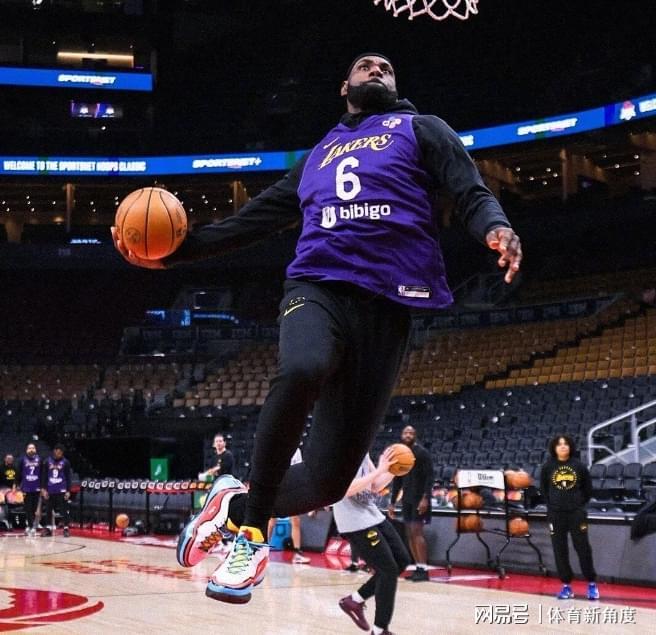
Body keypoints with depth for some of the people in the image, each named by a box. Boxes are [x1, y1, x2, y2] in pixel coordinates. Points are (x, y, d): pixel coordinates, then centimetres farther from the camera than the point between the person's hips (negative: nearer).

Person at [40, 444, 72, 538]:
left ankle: (66, 528, 2)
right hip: (50, 491, 2)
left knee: (64, 510, -2)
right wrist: (43, 489, -2)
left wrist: (68, 491, -4)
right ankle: (48, 528, 17)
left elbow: (68, 477, 1)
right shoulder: (47, 461, 3)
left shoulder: (65, 462, -1)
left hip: (61, 491, -2)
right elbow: (44, 476, 5)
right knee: (48, 510, 8)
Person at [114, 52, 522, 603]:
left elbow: (472, 193, 5)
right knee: (301, 371, -37)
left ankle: (238, 506, 19)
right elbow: (253, 219, 32)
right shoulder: (317, 157, 30)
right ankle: (252, 529, -21)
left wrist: (496, 228, -19)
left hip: (386, 303, -1)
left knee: (328, 480, -10)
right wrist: (173, 252, 22)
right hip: (317, 287, 2)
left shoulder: (420, 129, 20)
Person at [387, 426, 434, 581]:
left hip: (419, 498, -8)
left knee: (417, 531, -14)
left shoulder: (422, 453, -9)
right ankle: (418, 567, 11)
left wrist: (426, 497, -24)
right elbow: (397, 480, 19)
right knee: (409, 534, 6)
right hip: (406, 498, 8)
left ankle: (423, 569, -14)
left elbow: (430, 476, -15)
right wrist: (392, 502, 16)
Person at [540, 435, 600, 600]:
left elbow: (588, 488, 9)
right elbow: (543, 488, 13)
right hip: (555, 514, 1)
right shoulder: (548, 467, -1)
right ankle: (566, 586, 13)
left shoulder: (578, 466, -3)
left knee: (583, 548, 1)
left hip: (576, 512, -1)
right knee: (560, 550, 4)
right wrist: (552, 503, 9)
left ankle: (591, 584, 12)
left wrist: (580, 503, 6)